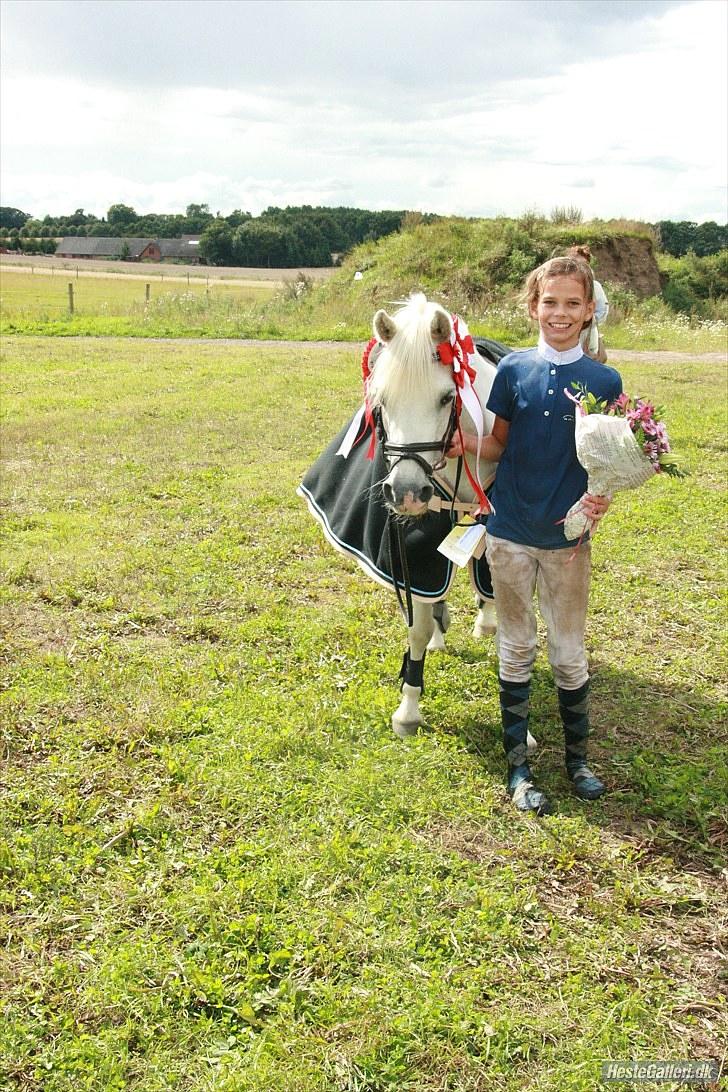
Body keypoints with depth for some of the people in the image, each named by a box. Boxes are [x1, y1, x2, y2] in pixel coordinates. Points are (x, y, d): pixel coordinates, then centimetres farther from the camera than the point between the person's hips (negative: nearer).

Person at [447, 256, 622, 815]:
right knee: (516, 649, 11)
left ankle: (578, 757, 32)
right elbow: (501, 445, 5)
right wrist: (466, 443, -16)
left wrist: (602, 497, -18)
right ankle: (518, 765, 24)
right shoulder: (513, 370, -3)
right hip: (510, 534, 1)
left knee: (569, 653, 11)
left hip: (569, 538, 0)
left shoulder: (604, 381, -5)